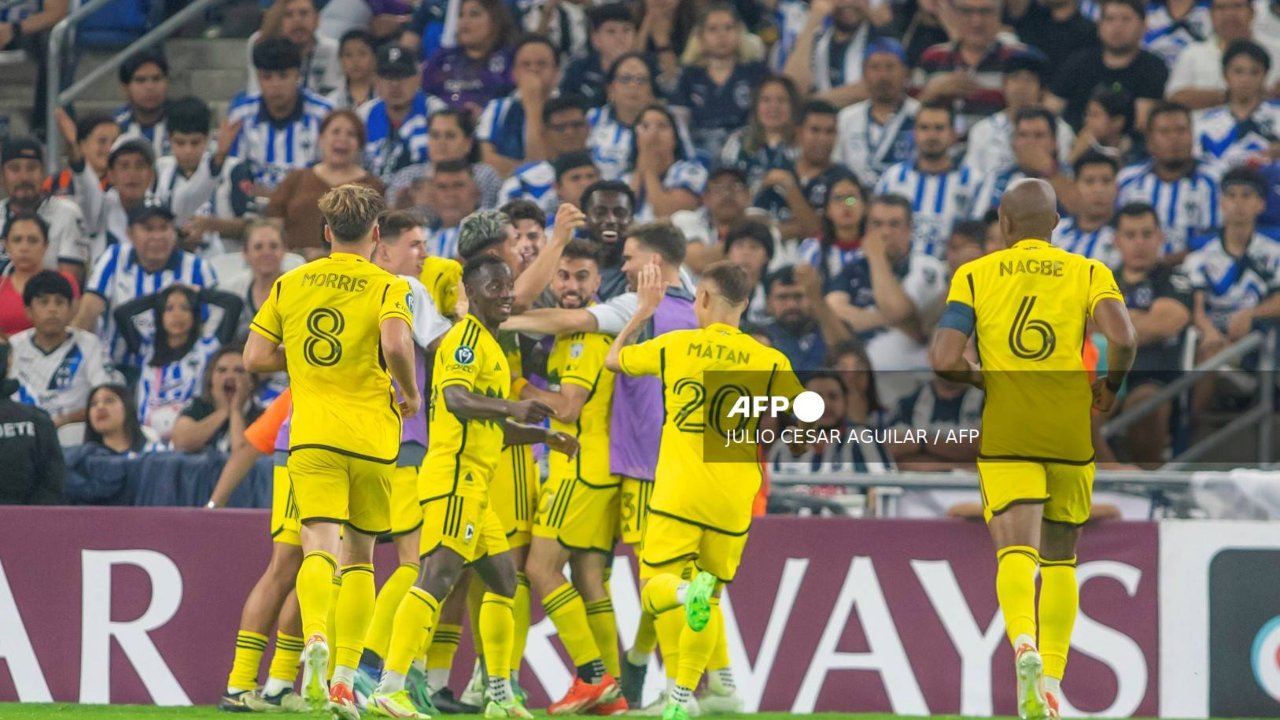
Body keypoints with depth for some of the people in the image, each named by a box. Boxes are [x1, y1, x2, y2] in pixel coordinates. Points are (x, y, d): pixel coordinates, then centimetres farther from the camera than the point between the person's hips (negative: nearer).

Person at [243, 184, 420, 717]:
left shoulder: (290, 284, 8)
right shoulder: (387, 287, -2)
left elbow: (254, 357, 6)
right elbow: (396, 343, -20)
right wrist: (410, 392, -3)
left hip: (312, 433, 1)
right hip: (371, 434, -1)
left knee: (319, 546, -10)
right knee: (359, 556, 12)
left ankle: (315, 639, -39)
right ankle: (344, 677, 7)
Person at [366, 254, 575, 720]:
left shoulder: (489, 345, 23)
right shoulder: (467, 337, -8)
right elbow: (455, 399, -26)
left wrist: (545, 437, 22)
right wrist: (510, 407, -39)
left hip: (473, 485, 11)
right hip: (455, 476, -11)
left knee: (502, 577, 15)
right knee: (439, 574, -19)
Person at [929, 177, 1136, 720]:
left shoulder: (975, 276, 5)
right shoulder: (1088, 273, 6)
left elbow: (944, 360, -6)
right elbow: (1122, 338, -12)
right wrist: (1111, 386, 7)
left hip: (1004, 433, -1)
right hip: (1070, 431, 1)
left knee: (1016, 550, -11)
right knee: (1060, 558, 16)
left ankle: (1024, 644, -39)